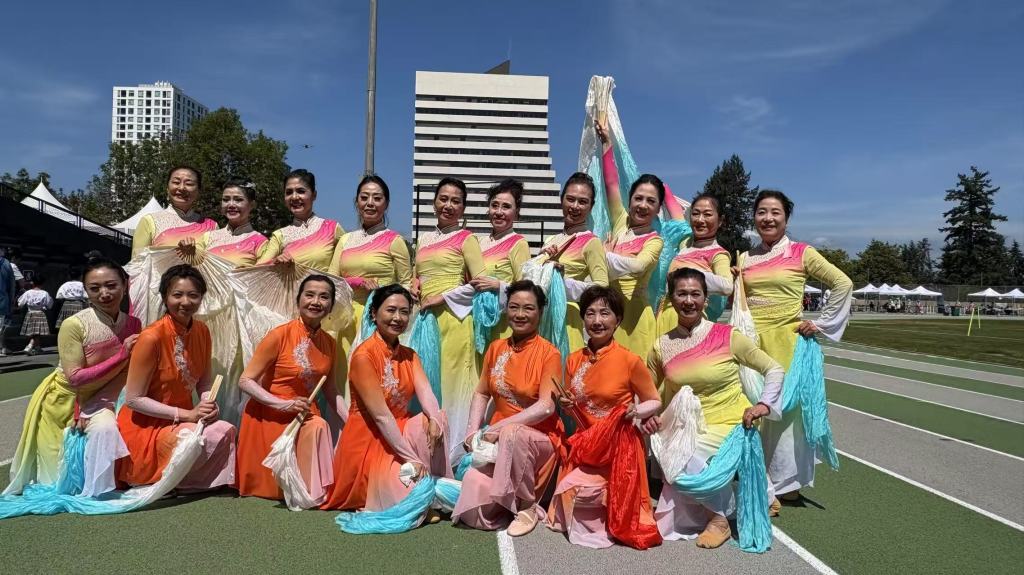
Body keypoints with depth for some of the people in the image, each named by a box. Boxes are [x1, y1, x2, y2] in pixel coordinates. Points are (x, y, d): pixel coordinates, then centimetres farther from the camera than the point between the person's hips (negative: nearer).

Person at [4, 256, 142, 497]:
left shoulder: (133, 325, -12)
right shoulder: (74, 325, -25)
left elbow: (123, 376, -11)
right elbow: (75, 378, -24)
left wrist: (88, 410, -20)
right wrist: (122, 355, -31)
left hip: (96, 402, 3)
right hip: (62, 400, -3)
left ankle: (95, 494, 3)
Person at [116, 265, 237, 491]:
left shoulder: (202, 331, -1)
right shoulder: (151, 337, -20)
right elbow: (134, 399, -17)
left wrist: (209, 404, -12)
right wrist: (187, 414, -21)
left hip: (182, 420, 6)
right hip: (145, 427, -5)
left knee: (226, 431, -22)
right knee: (208, 438, -27)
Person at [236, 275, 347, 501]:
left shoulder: (329, 342, 4)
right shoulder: (279, 335, -14)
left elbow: (330, 390, 12)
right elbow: (245, 381, -13)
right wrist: (283, 404, -25)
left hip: (305, 414, 6)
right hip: (270, 415, -5)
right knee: (317, 428, -29)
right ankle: (310, 490, -10)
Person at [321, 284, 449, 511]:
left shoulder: (409, 356, 7)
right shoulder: (364, 355, -17)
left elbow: (425, 391, -12)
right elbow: (380, 414, -23)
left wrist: (435, 420, -34)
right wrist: (410, 457, -26)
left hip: (400, 431, 7)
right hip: (368, 439, -7)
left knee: (436, 420, -22)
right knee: (408, 495, -26)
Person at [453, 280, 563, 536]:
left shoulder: (549, 353, -10)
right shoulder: (496, 348, 6)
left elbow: (546, 407, -18)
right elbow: (481, 394, 11)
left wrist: (500, 427, -22)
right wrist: (473, 430, -4)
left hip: (539, 438, -3)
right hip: (499, 439, 3)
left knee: (512, 434, -39)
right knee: (474, 509, -20)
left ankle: (527, 506, -16)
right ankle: (507, 500, 13)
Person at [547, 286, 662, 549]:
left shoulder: (630, 360, -14)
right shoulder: (574, 360, 1)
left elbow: (655, 402, -3)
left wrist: (636, 412, -23)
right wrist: (567, 405, -9)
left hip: (618, 446, -5)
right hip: (584, 443, 5)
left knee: (573, 490, -17)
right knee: (568, 494, -8)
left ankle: (613, 523, 10)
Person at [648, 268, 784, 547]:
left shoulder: (727, 336, -10)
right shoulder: (661, 346, -1)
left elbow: (774, 370, -1)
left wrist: (764, 404, -15)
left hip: (732, 425, -4)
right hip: (689, 430, 4)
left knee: (686, 454, -33)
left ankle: (720, 519, -8)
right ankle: (723, 501, 25)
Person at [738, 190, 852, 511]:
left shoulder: (802, 253, -1)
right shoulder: (745, 258, 12)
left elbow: (843, 285, -1)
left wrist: (822, 324, -4)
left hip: (787, 342, -3)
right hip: (751, 342, 4)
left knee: (785, 406, 2)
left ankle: (785, 482, 17)